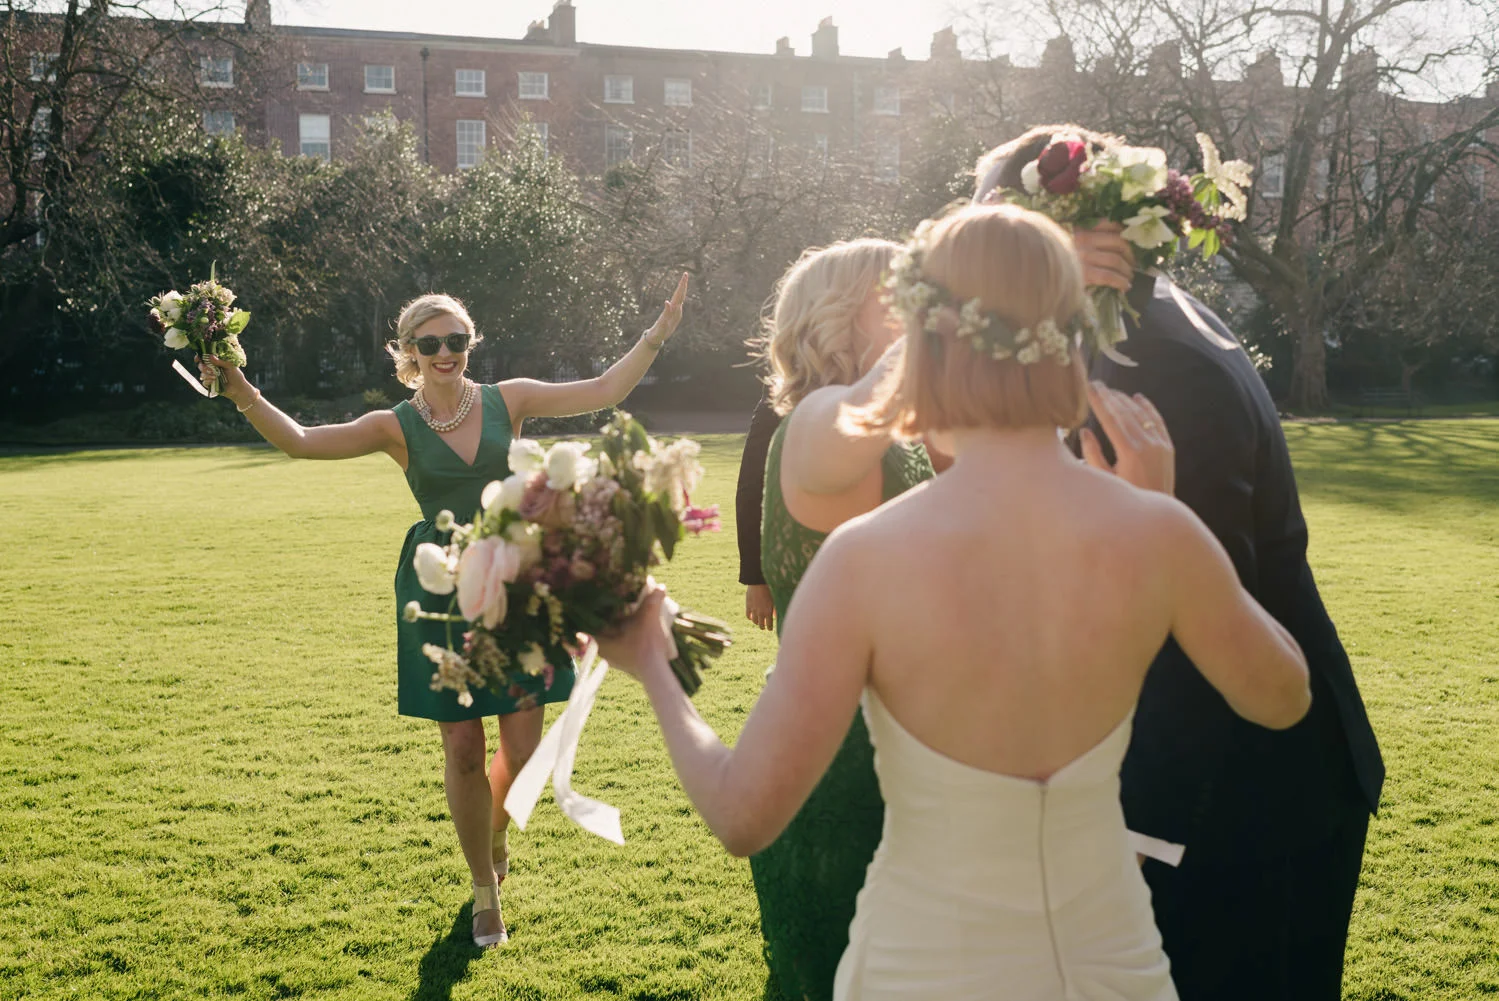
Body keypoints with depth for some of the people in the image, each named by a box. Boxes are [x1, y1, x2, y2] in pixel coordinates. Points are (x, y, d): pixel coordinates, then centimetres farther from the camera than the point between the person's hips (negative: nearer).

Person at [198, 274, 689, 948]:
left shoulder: (506, 400, 3)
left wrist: (657, 333, -5)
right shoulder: (397, 426, -1)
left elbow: (605, 392, 0)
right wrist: (242, 394, -24)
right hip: (440, 593, -1)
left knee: (524, 751, 2)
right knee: (463, 752, 4)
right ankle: (485, 890, 25)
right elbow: (301, 442, -10)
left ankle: (495, 837, 38)